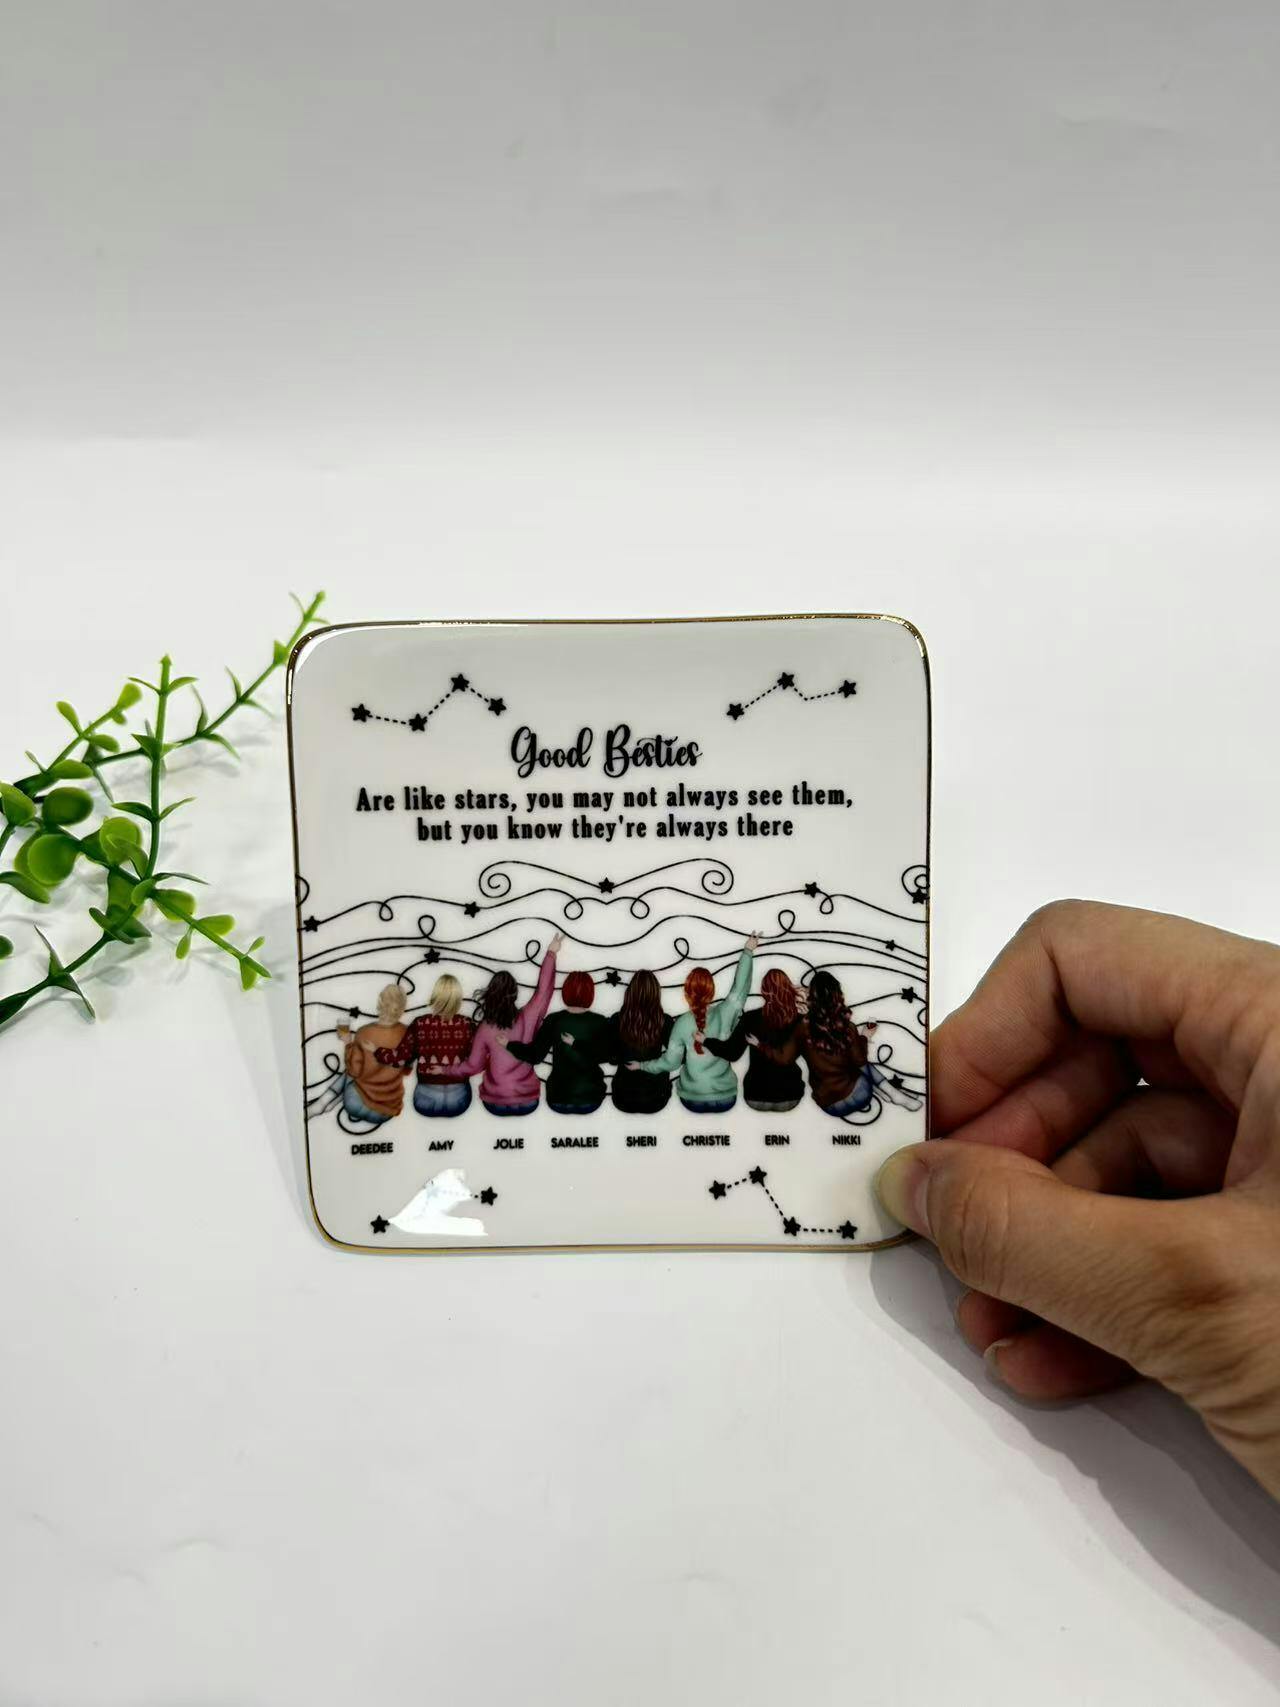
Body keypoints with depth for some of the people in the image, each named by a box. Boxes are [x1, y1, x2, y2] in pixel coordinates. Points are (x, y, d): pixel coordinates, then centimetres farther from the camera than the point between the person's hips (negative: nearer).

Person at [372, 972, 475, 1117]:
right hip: (458, 1098, 0)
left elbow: (398, 1059, -7)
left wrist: (374, 1050, 8)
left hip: (426, 1099, 0)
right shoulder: (467, 1025, -10)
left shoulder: (420, 1024, -10)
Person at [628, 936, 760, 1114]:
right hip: (726, 1099, 0)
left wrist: (642, 1066, 12)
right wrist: (747, 952, 7)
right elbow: (740, 987, -1)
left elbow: (670, 1061, -4)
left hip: (693, 1101, 0)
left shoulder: (682, 1023, -10)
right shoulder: (723, 1014, -11)